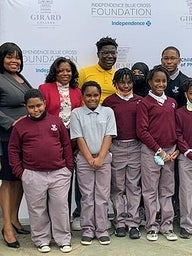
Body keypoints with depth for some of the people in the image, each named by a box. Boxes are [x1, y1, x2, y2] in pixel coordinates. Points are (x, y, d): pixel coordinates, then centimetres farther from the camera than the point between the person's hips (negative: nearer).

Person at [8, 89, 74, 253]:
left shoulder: (56, 121, 4)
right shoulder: (20, 126, 1)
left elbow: (66, 145, 8)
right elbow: (13, 149, 5)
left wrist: (69, 167, 5)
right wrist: (19, 172, -1)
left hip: (59, 173, 1)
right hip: (33, 176, 0)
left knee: (60, 208, 8)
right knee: (37, 210, 10)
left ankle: (64, 239, 22)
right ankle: (42, 240, 26)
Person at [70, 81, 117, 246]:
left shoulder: (108, 112, 4)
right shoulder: (77, 113, 1)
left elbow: (108, 137, -2)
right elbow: (79, 138, -4)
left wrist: (100, 158, -11)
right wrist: (90, 159, -10)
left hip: (104, 159, 1)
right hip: (84, 159, -1)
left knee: (103, 195, 5)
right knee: (87, 196, 6)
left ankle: (102, 229, 14)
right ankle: (88, 229, 16)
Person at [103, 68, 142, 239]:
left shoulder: (139, 101, 7)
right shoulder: (109, 101, 2)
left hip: (135, 146, 1)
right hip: (116, 147, -1)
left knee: (134, 186, 5)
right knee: (117, 186, 6)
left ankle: (133, 223, 13)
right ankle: (120, 222, 17)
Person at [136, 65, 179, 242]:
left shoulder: (172, 103, 11)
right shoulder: (145, 103, -5)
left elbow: (176, 128, 14)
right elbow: (142, 131, -10)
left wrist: (176, 150, 1)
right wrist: (159, 151, -12)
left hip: (170, 151, 5)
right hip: (151, 151, -4)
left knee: (167, 190, 11)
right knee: (150, 191, 4)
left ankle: (167, 226, 22)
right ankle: (152, 227, 16)